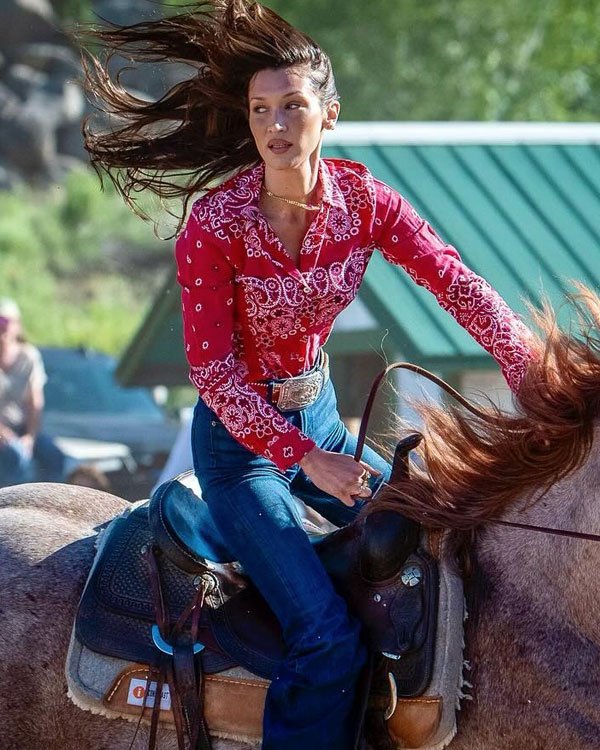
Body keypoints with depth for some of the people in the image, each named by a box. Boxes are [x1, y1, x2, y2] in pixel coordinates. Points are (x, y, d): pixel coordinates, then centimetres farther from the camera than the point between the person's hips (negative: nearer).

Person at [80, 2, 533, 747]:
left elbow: (457, 284, -11)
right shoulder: (214, 224, -22)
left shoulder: (361, 198, -9)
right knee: (329, 639, -21)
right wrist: (307, 460, -26)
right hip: (240, 435, -6)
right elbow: (213, 370, -21)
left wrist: (536, 380, -23)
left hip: (318, 413, 6)